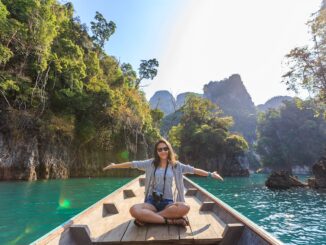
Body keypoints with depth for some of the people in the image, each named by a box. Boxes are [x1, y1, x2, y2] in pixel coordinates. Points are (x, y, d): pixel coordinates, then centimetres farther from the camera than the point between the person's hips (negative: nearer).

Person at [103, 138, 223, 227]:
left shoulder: (176, 165, 5)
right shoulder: (151, 163, 4)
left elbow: (193, 170, 5)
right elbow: (132, 164, 7)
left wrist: (210, 174, 1)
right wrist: (114, 166, 12)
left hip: (168, 202, 1)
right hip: (151, 201, -1)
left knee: (185, 207, -33)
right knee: (134, 210, -33)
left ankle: (147, 218, -22)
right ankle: (171, 221, -25)